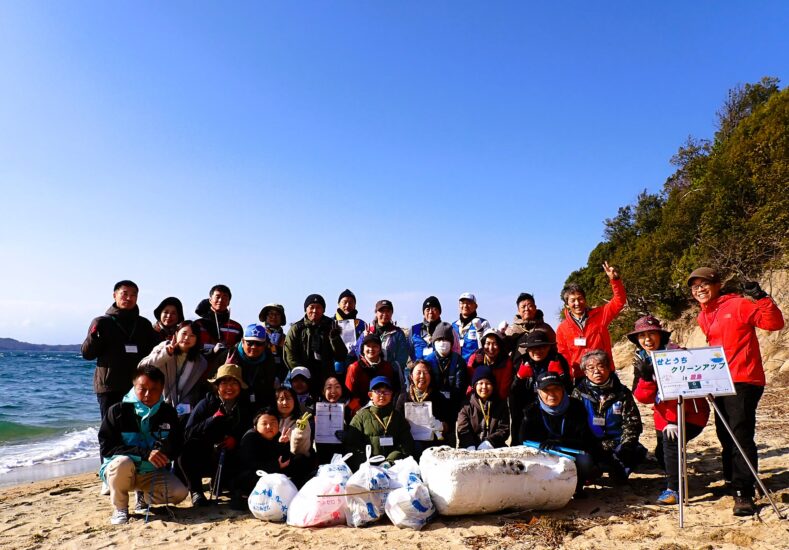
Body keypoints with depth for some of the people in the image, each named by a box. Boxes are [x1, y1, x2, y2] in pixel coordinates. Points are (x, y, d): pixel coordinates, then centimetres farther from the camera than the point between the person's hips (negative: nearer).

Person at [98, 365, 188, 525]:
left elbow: (175, 447, 2)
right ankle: (120, 509, -10)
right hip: (118, 470, -2)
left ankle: (144, 497, 11)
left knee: (179, 493, -21)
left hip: (153, 472, 3)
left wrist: (162, 453, -22)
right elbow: (106, 447, -17)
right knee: (123, 462, -37)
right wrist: (144, 453, -28)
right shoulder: (118, 411, -11)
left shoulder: (168, 412, -2)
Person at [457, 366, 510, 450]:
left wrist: (489, 442, -14)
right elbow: (463, 430, -2)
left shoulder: (501, 404, 10)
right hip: (471, 449, -1)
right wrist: (471, 446, -20)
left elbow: (504, 430, 2)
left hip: (495, 448, 2)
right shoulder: (467, 405, 7)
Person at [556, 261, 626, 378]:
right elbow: (563, 357, 5)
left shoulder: (599, 315, 2)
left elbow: (619, 301, -5)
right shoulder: (562, 328, 3)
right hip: (579, 377, 0)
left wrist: (615, 279, -19)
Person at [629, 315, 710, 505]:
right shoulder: (642, 360, -1)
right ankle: (675, 480, 42)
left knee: (671, 439, -27)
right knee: (661, 453, 13)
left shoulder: (673, 352, -18)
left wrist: (674, 421, -27)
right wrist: (645, 377, -28)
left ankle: (674, 489, -14)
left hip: (691, 413, -7)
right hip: (664, 416, 7)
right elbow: (643, 397, -10)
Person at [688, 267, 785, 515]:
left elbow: (774, 323, -14)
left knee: (741, 436, -11)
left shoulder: (738, 305, -9)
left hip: (743, 381, -8)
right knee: (725, 435, 16)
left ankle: (744, 494, -5)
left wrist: (761, 299, -26)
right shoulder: (702, 318, 13)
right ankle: (733, 482, 33)